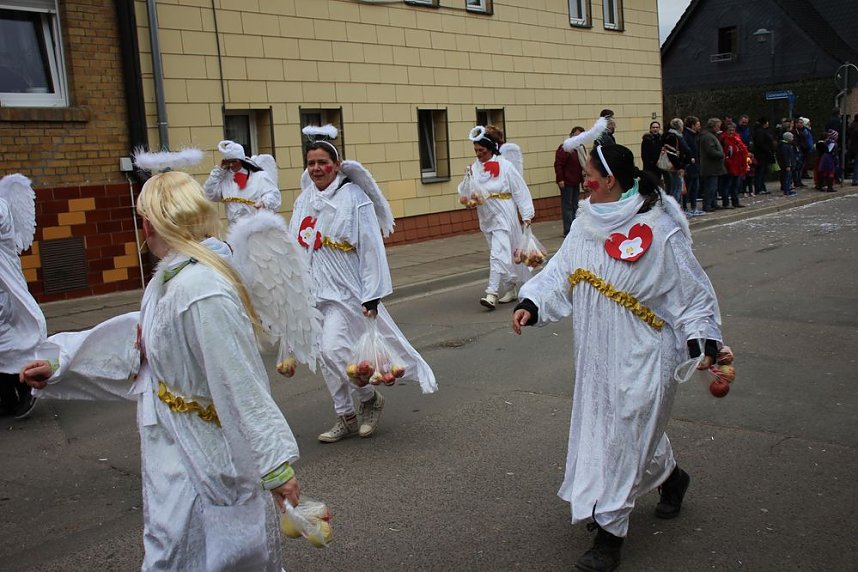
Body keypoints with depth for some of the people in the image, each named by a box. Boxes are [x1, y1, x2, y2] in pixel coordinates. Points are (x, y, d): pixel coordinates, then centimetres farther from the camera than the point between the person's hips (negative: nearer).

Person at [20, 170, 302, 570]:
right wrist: (60, 362, 16)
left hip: (204, 460, -9)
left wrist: (275, 463, -24)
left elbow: (242, 386, -29)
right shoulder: (172, 278, 1)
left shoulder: (201, 291, -29)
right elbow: (141, 335, 13)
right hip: (175, 454, 9)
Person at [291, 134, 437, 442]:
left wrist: (371, 296, -13)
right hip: (313, 288, 6)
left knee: (333, 350, -16)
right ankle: (346, 417, 24)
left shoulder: (354, 197, -11)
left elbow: (371, 249, -12)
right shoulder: (304, 199, 7)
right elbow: (295, 245, 12)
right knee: (326, 354, 9)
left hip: (345, 289, -6)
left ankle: (370, 398, 10)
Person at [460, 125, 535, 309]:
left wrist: (526, 215, -6)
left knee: (499, 254, -13)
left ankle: (492, 294, -16)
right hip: (486, 218, 6)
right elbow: (465, 191, 5)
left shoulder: (505, 167, -10)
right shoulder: (474, 168, 4)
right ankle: (511, 289, 25)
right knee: (504, 254, 14)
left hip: (503, 217, -6)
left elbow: (520, 191, -6)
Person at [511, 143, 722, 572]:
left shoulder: (660, 231, -17)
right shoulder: (587, 222, 1)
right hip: (597, 355, 7)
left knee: (624, 435, -3)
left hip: (642, 358, -7)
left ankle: (610, 533, 10)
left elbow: (692, 292, -10)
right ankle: (671, 478, 47)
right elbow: (561, 272, 4)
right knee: (600, 426, 19)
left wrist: (703, 341, -18)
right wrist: (531, 304, -10)